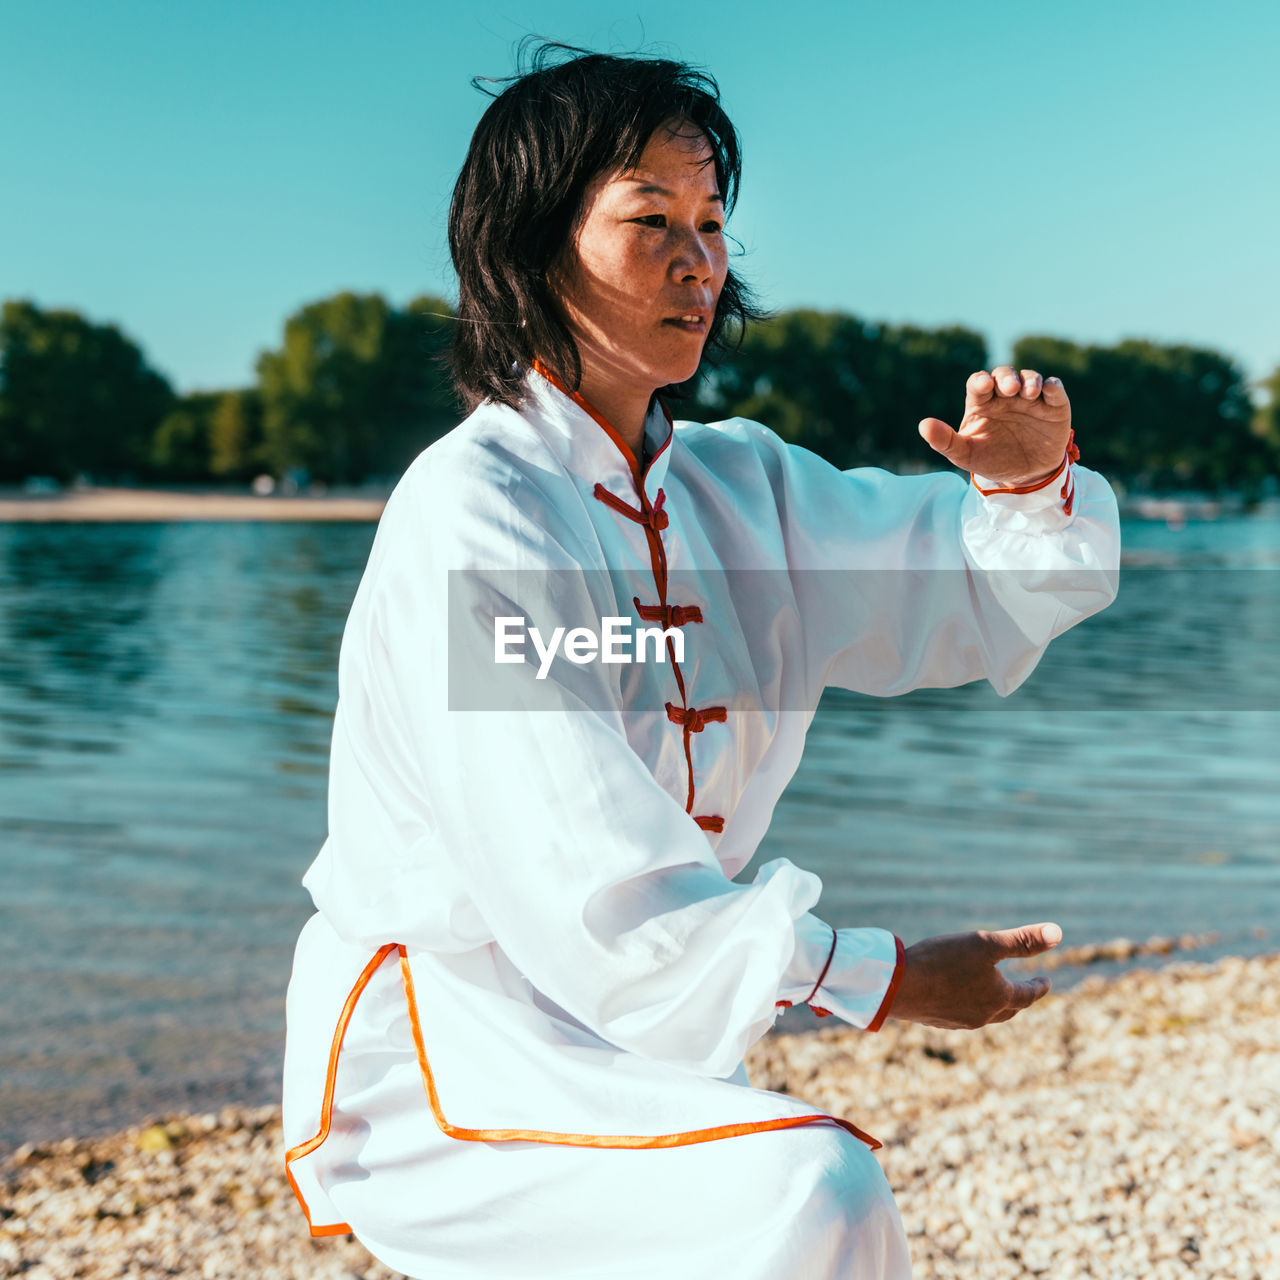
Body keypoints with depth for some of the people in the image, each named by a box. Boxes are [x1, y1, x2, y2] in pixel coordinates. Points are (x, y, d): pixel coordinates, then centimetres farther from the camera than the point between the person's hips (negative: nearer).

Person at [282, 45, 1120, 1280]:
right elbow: (587, 896, -26)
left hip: (607, 1034, 8)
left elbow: (1004, 584, 11)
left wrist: (1030, 476, -12)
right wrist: (889, 979, -20)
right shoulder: (471, 515, -19)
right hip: (431, 1047, -8)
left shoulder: (734, 488, 5)